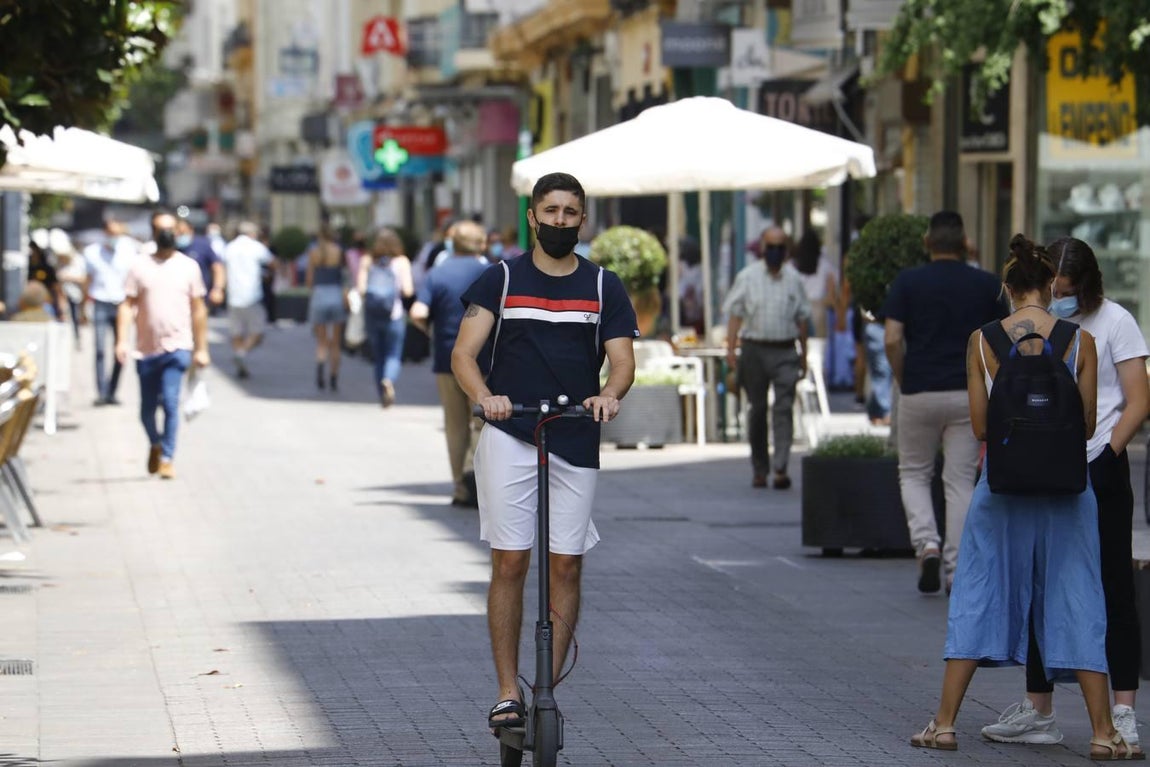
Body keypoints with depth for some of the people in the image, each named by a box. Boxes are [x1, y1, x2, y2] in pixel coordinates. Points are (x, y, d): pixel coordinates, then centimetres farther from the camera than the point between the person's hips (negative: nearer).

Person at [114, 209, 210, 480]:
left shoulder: (188, 266, 6)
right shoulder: (140, 266, 4)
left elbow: (198, 309, 10)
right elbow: (127, 305, 1)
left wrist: (201, 348, 7)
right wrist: (122, 341, -11)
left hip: (177, 348, -1)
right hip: (147, 349, 1)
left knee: (170, 402, -16)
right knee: (147, 409, 9)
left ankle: (166, 458, -9)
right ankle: (155, 444, 37)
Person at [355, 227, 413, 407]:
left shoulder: (367, 261, 1)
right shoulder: (402, 262, -3)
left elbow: (361, 289, -5)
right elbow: (408, 290, -9)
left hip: (371, 315, 2)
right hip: (394, 315, -2)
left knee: (377, 356, 14)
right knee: (393, 355, 3)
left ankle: (383, 395, 16)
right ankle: (389, 380, -27)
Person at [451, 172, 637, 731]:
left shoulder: (604, 287, 9)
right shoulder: (500, 280, 5)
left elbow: (622, 359, 1)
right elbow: (463, 353, -4)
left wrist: (610, 394, -22)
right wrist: (484, 396, -24)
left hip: (576, 443, 2)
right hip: (508, 438, -1)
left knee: (566, 564, -1)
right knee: (510, 561, -5)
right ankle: (508, 693, 0)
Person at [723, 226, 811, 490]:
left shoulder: (793, 278, 9)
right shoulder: (747, 277, 3)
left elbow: (802, 317, 15)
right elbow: (735, 313, 1)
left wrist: (803, 354, 15)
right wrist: (731, 349, -9)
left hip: (784, 351, 0)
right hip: (754, 348, 0)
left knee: (784, 408, -12)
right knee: (758, 409, 7)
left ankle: (780, 469, -18)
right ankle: (759, 470, 17)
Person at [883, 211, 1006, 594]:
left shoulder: (907, 282, -3)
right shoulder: (988, 285, 2)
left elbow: (892, 340, -9)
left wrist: (903, 380, 5)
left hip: (919, 393, -1)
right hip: (969, 394, 1)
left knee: (914, 473, 16)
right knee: (960, 481, 6)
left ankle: (926, 543, -6)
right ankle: (957, 571, 3)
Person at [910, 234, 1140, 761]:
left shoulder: (982, 341, -4)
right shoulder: (1080, 342, -6)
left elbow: (979, 427, -2)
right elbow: (1086, 426, -1)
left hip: (1002, 485, 1)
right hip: (1065, 486, -1)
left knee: (978, 596, 10)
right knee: (1076, 602, 6)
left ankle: (945, 722, 11)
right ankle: (1103, 732, 4)